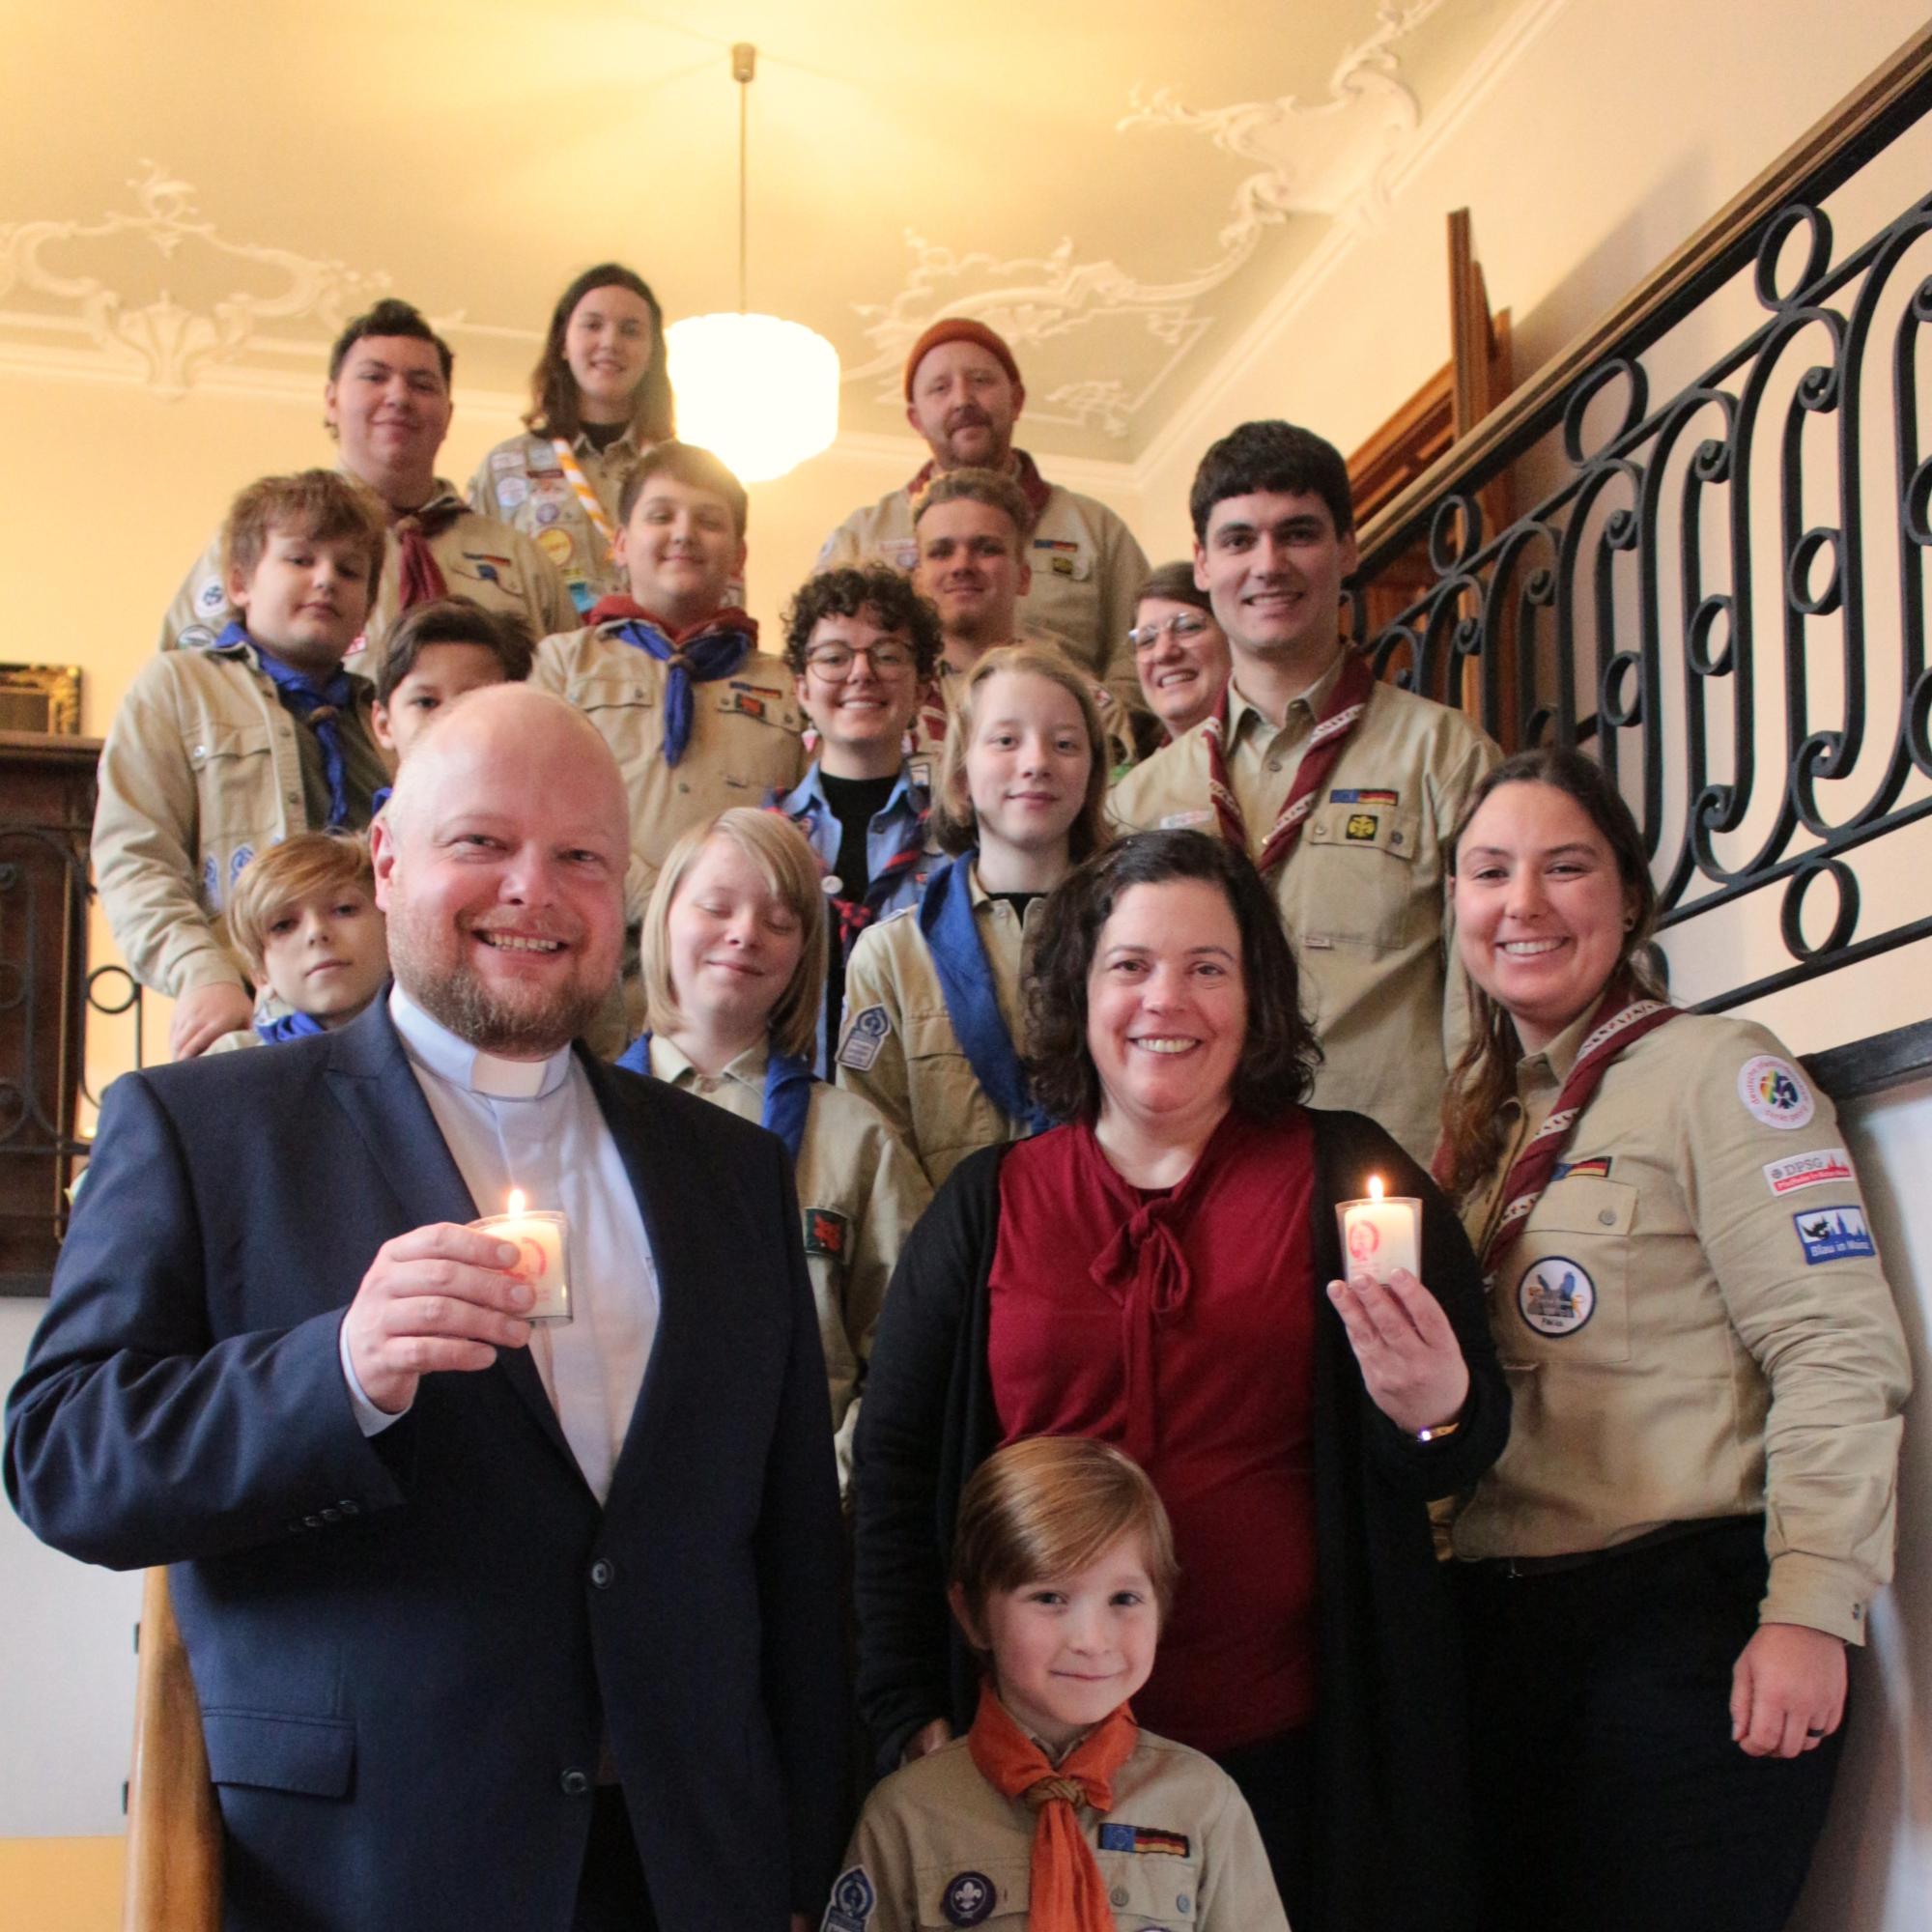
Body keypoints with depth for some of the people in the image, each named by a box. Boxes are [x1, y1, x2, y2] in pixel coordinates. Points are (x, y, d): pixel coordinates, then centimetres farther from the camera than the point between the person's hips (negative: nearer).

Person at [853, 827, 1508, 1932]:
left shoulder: (1346, 1176, 3)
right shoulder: (986, 1208, 6)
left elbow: (1475, 1435, 4)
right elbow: (896, 1469, 9)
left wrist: (1436, 1417, -20)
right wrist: (913, 1714, 4)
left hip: (1294, 1745, -1)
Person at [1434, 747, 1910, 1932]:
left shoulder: (1717, 1071, -5)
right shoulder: (1481, 1117, 15)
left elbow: (1839, 1353, -13)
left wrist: (1812, 1610, -19)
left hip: (1690, 1617, -6)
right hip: (1503, 1632, 6)